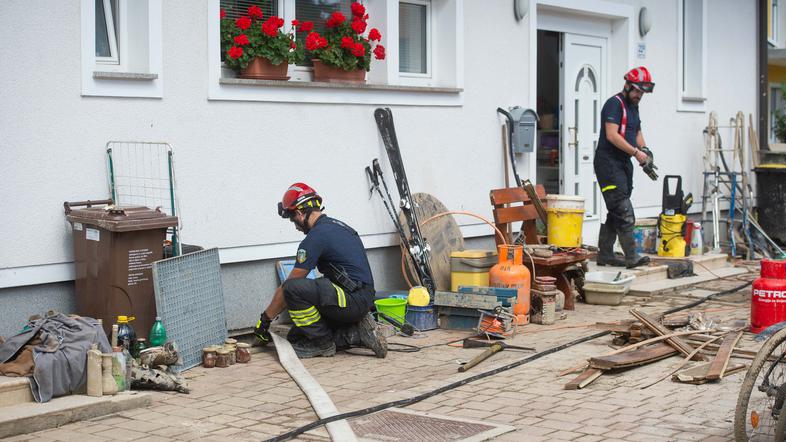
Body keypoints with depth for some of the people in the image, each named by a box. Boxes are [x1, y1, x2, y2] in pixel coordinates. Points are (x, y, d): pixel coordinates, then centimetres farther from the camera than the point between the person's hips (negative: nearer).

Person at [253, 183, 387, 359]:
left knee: (293, 288, -22)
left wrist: (265, 318, 3)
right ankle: (357, 333, 5)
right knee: (296, 337, 11)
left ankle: (323, 344, -7)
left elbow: (289, 285, -8)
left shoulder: (316, 236, -13)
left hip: (353, 299, -9)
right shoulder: (338, 226, 18)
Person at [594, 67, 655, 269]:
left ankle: (605, 254, 16)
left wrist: (644, 150, 3)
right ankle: (631, 256, -15)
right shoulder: (614, 104, -12)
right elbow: (612, 135, -21)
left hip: (624, 163, 10)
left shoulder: (633, 107, 19)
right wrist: (636, 152, -21)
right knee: (624, 212, -14)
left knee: (615, 212, 10)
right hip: (608, 163, -10)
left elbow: (637, 133, 23)